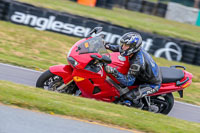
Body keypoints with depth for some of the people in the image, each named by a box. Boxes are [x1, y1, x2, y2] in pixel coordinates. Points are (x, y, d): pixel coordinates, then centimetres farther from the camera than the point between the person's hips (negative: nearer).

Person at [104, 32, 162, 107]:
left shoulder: (137, 62, -37)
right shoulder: (135, 48, -12)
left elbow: (128, 82, -36)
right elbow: (120, 48, 11)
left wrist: (114, 72, -46)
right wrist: (109, 46, -3)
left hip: (152, 84, -10)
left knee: (129, 96, -23)